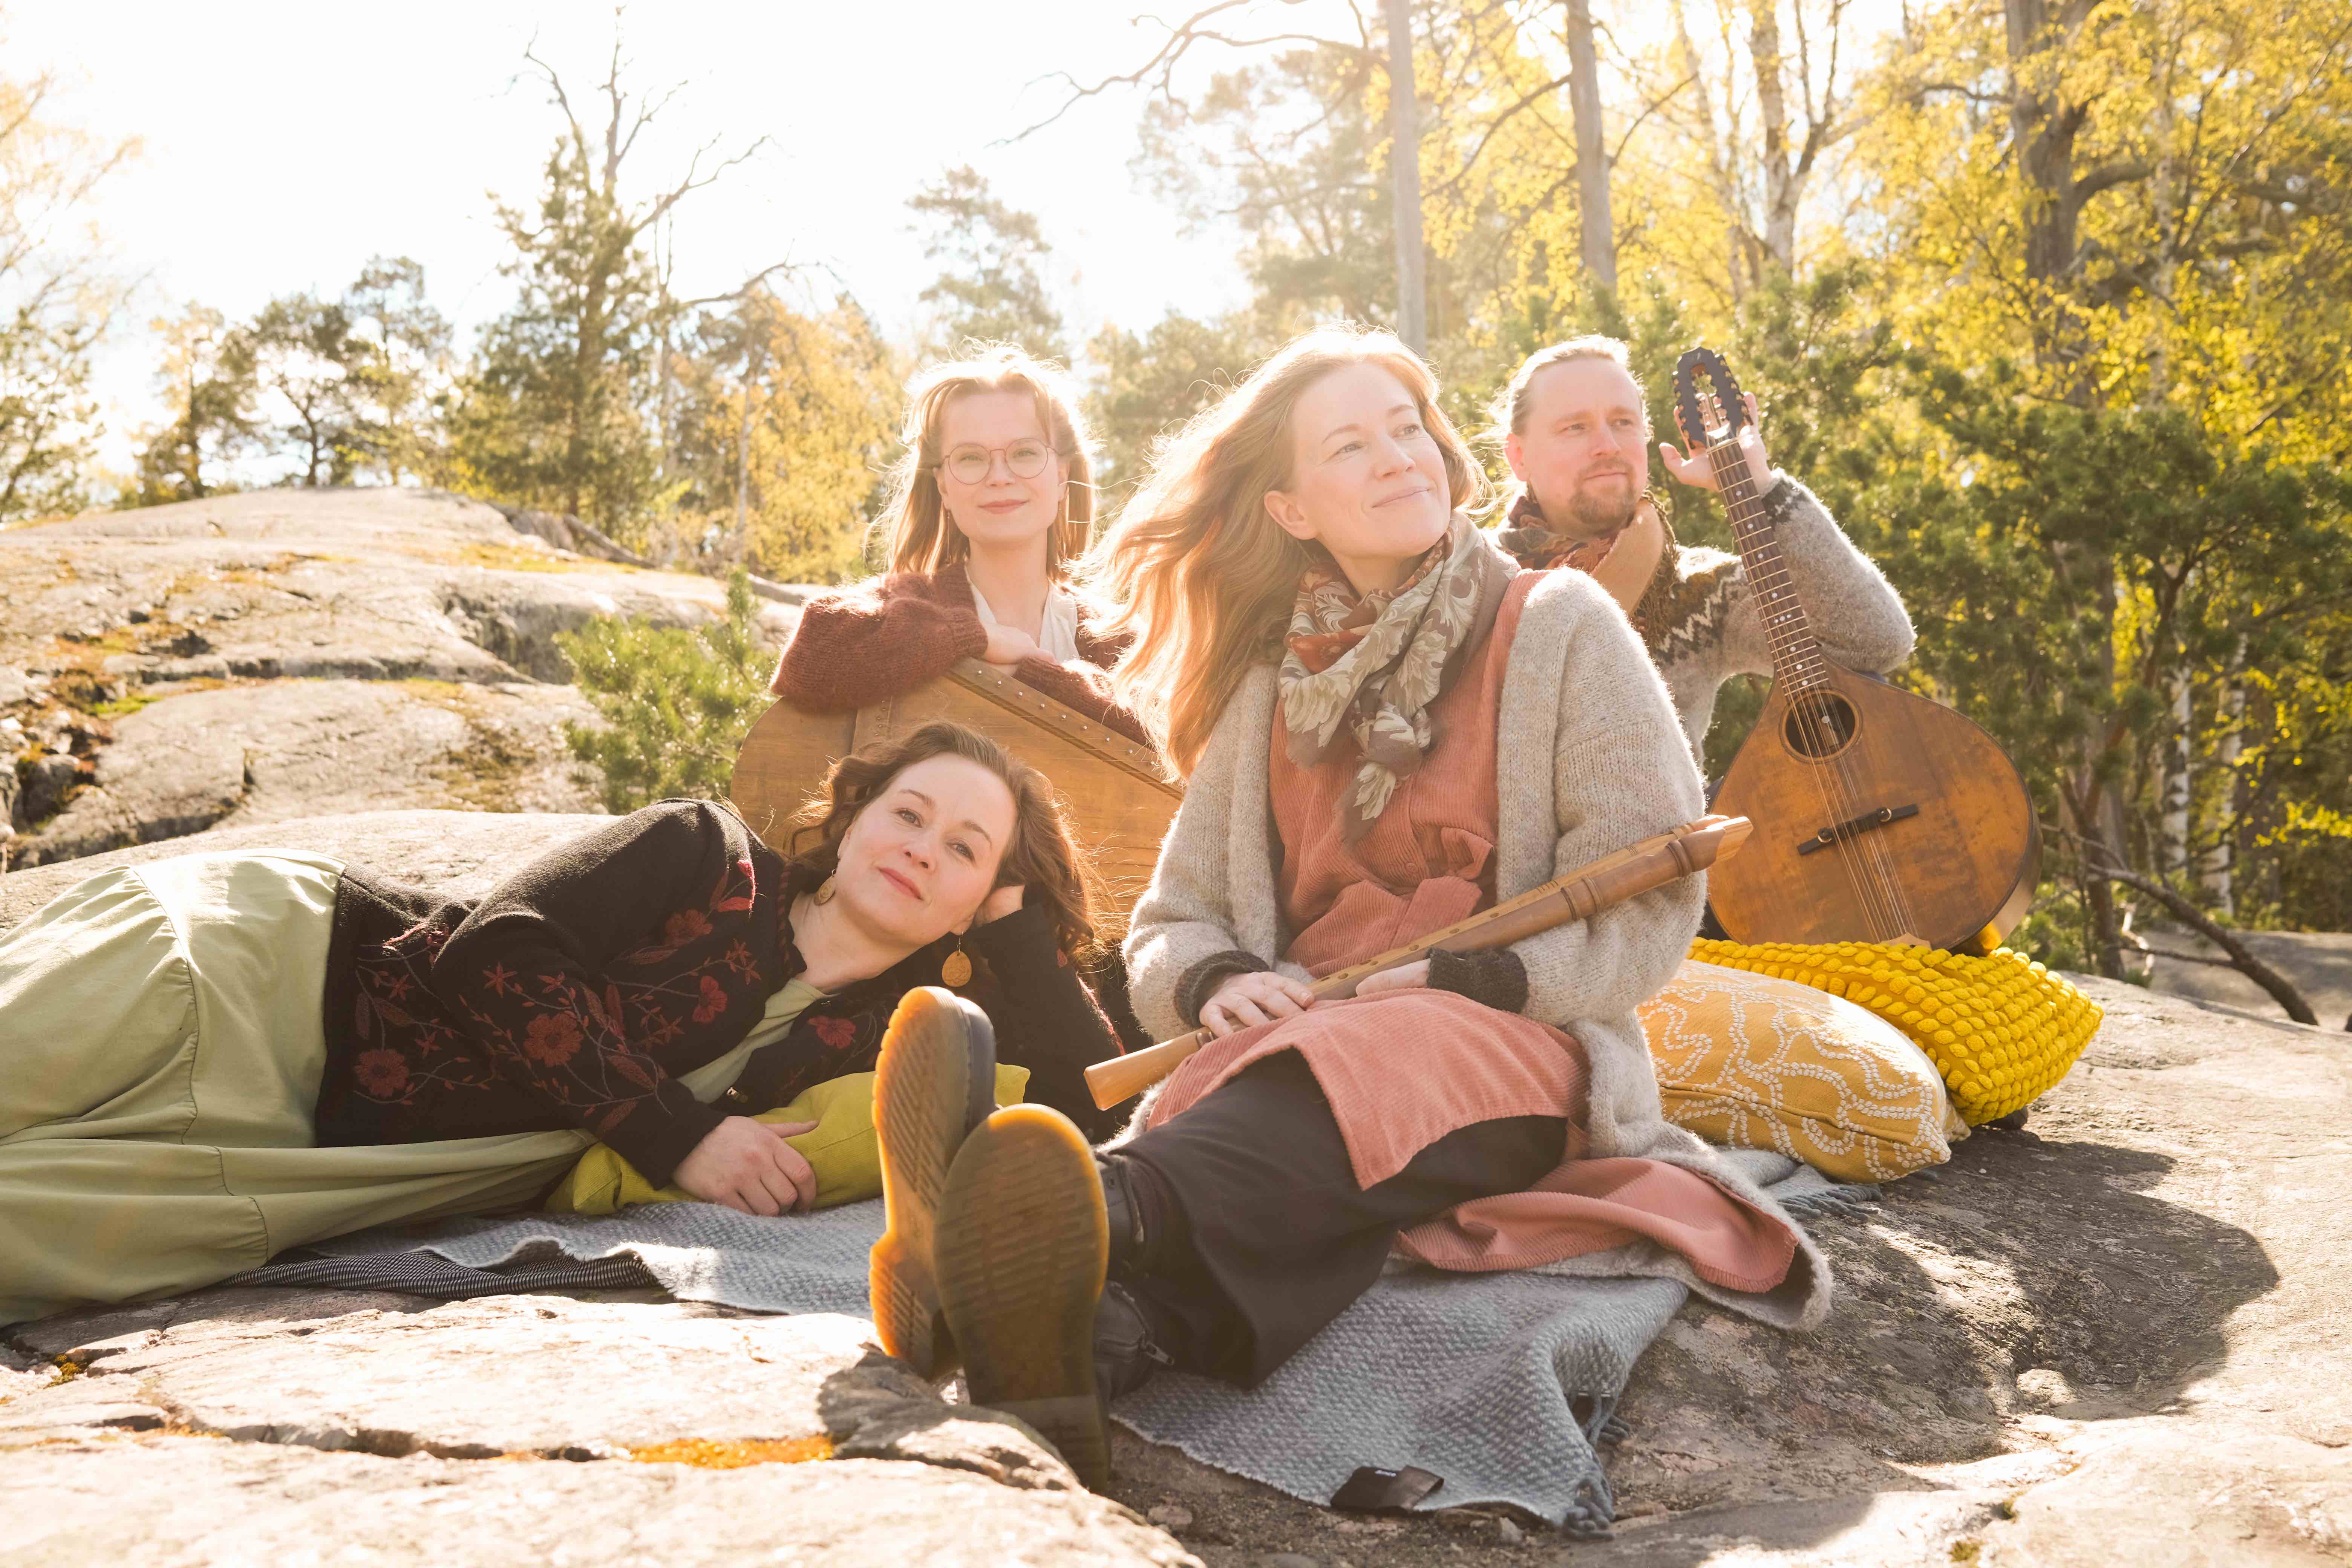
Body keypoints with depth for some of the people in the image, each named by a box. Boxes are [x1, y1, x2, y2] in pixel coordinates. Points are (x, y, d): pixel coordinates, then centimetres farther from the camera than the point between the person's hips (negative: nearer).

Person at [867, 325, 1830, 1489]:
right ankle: (1096, 1338, -66)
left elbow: (1650, 906, 0)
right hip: (1304, 1054, 3)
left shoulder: (1560, 629, 8)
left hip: (1518, 1051, -2)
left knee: (1365, 1077, -39)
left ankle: (1092, 1215, -67)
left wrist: (1448, 984, -15)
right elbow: (1168, 925, 17)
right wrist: (1218, 982, -9)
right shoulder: (1272, 686, 19)